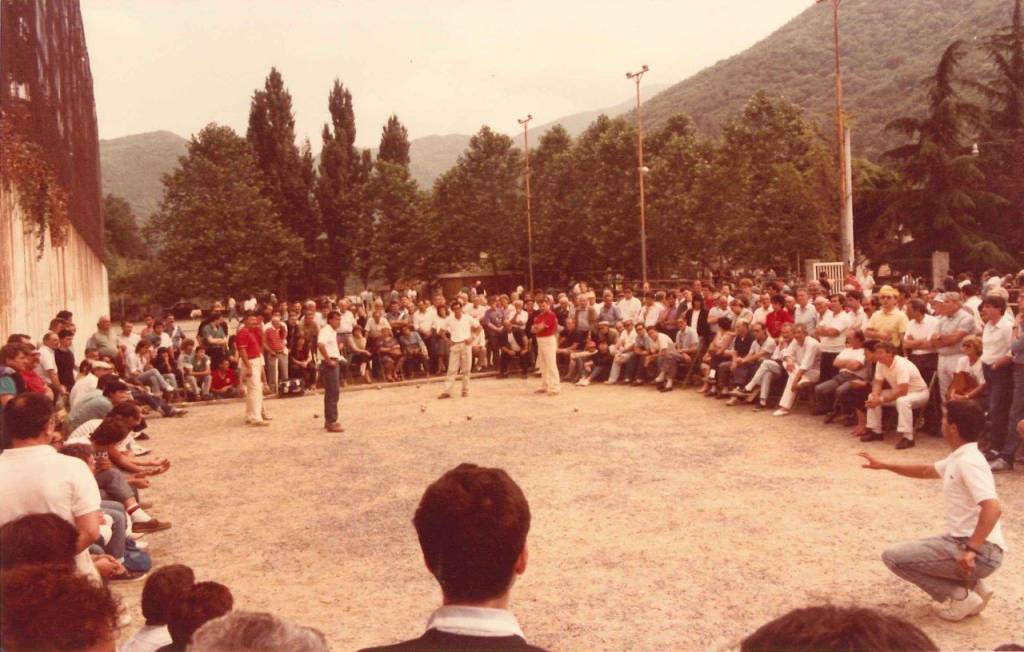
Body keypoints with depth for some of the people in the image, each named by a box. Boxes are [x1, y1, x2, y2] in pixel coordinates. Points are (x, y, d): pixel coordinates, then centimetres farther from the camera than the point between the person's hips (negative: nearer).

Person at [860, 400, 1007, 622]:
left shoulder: (968, 462, -20)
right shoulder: (960, 457, 11)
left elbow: (993, 509, -31)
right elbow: (927, 471, 29)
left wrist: (971, 551, -32)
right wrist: (885, 466, 28)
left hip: (982, 552, -10)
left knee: (894, 557, -12)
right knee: (910, 550, 28)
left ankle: (960, 597, -3)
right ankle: (974, 587, 16)